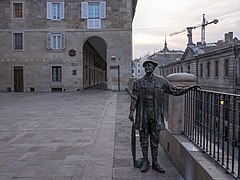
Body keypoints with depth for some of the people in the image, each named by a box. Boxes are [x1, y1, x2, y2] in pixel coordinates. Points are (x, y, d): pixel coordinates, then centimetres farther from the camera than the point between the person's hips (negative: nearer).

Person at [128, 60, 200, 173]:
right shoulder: (138, 82, 4)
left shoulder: (161, 81, 6)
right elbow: (134, 98, 1)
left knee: (155, 141, 9)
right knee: (144, 141, 9)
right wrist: (131, 111, -7)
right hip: (143, 116, 0)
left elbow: (175, 90, 10)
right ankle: (145, 162, 24)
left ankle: (155, 163, 22)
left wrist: (189, 88, 4)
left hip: (156, 116, 1)